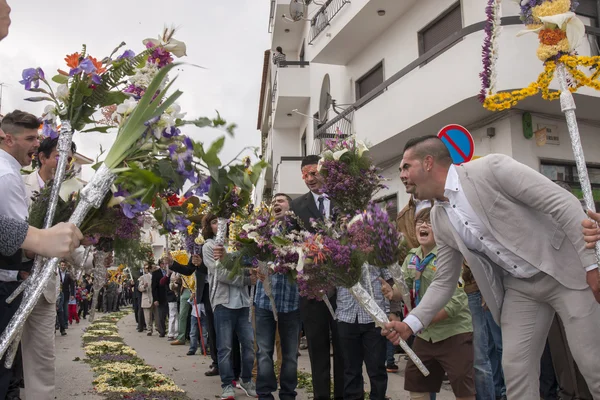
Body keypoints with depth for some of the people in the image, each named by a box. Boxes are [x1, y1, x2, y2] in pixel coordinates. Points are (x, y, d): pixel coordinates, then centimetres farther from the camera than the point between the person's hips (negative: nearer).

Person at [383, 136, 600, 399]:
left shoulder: (491, 168, -19)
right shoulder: (439, 219, 1)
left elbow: (564, 203, -18)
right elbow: (443, 281, 6)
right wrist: (411, 323, -4)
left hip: (566, 271, -5)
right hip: (518, 288, 6)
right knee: (515, 369, 2)